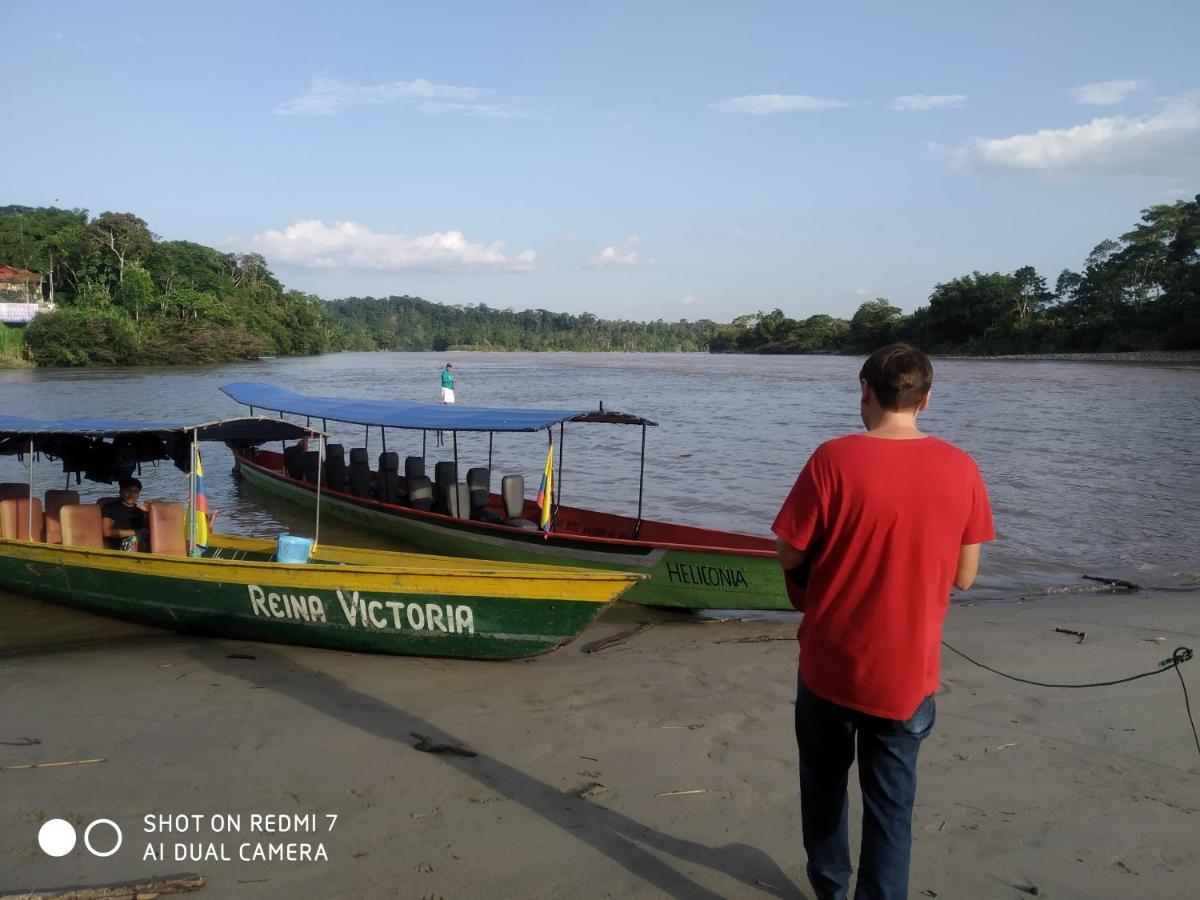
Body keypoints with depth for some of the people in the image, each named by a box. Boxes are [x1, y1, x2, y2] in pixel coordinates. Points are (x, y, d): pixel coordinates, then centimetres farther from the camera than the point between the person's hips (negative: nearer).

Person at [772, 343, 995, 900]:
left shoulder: (834, 459, -16)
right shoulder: (961, 470, -7)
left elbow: (789, 556, -10)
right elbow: (963, 577, 0)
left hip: (830, 662, -1)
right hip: (908, 673, 1)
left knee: (823, 782, 23)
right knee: (892, 807, 13)